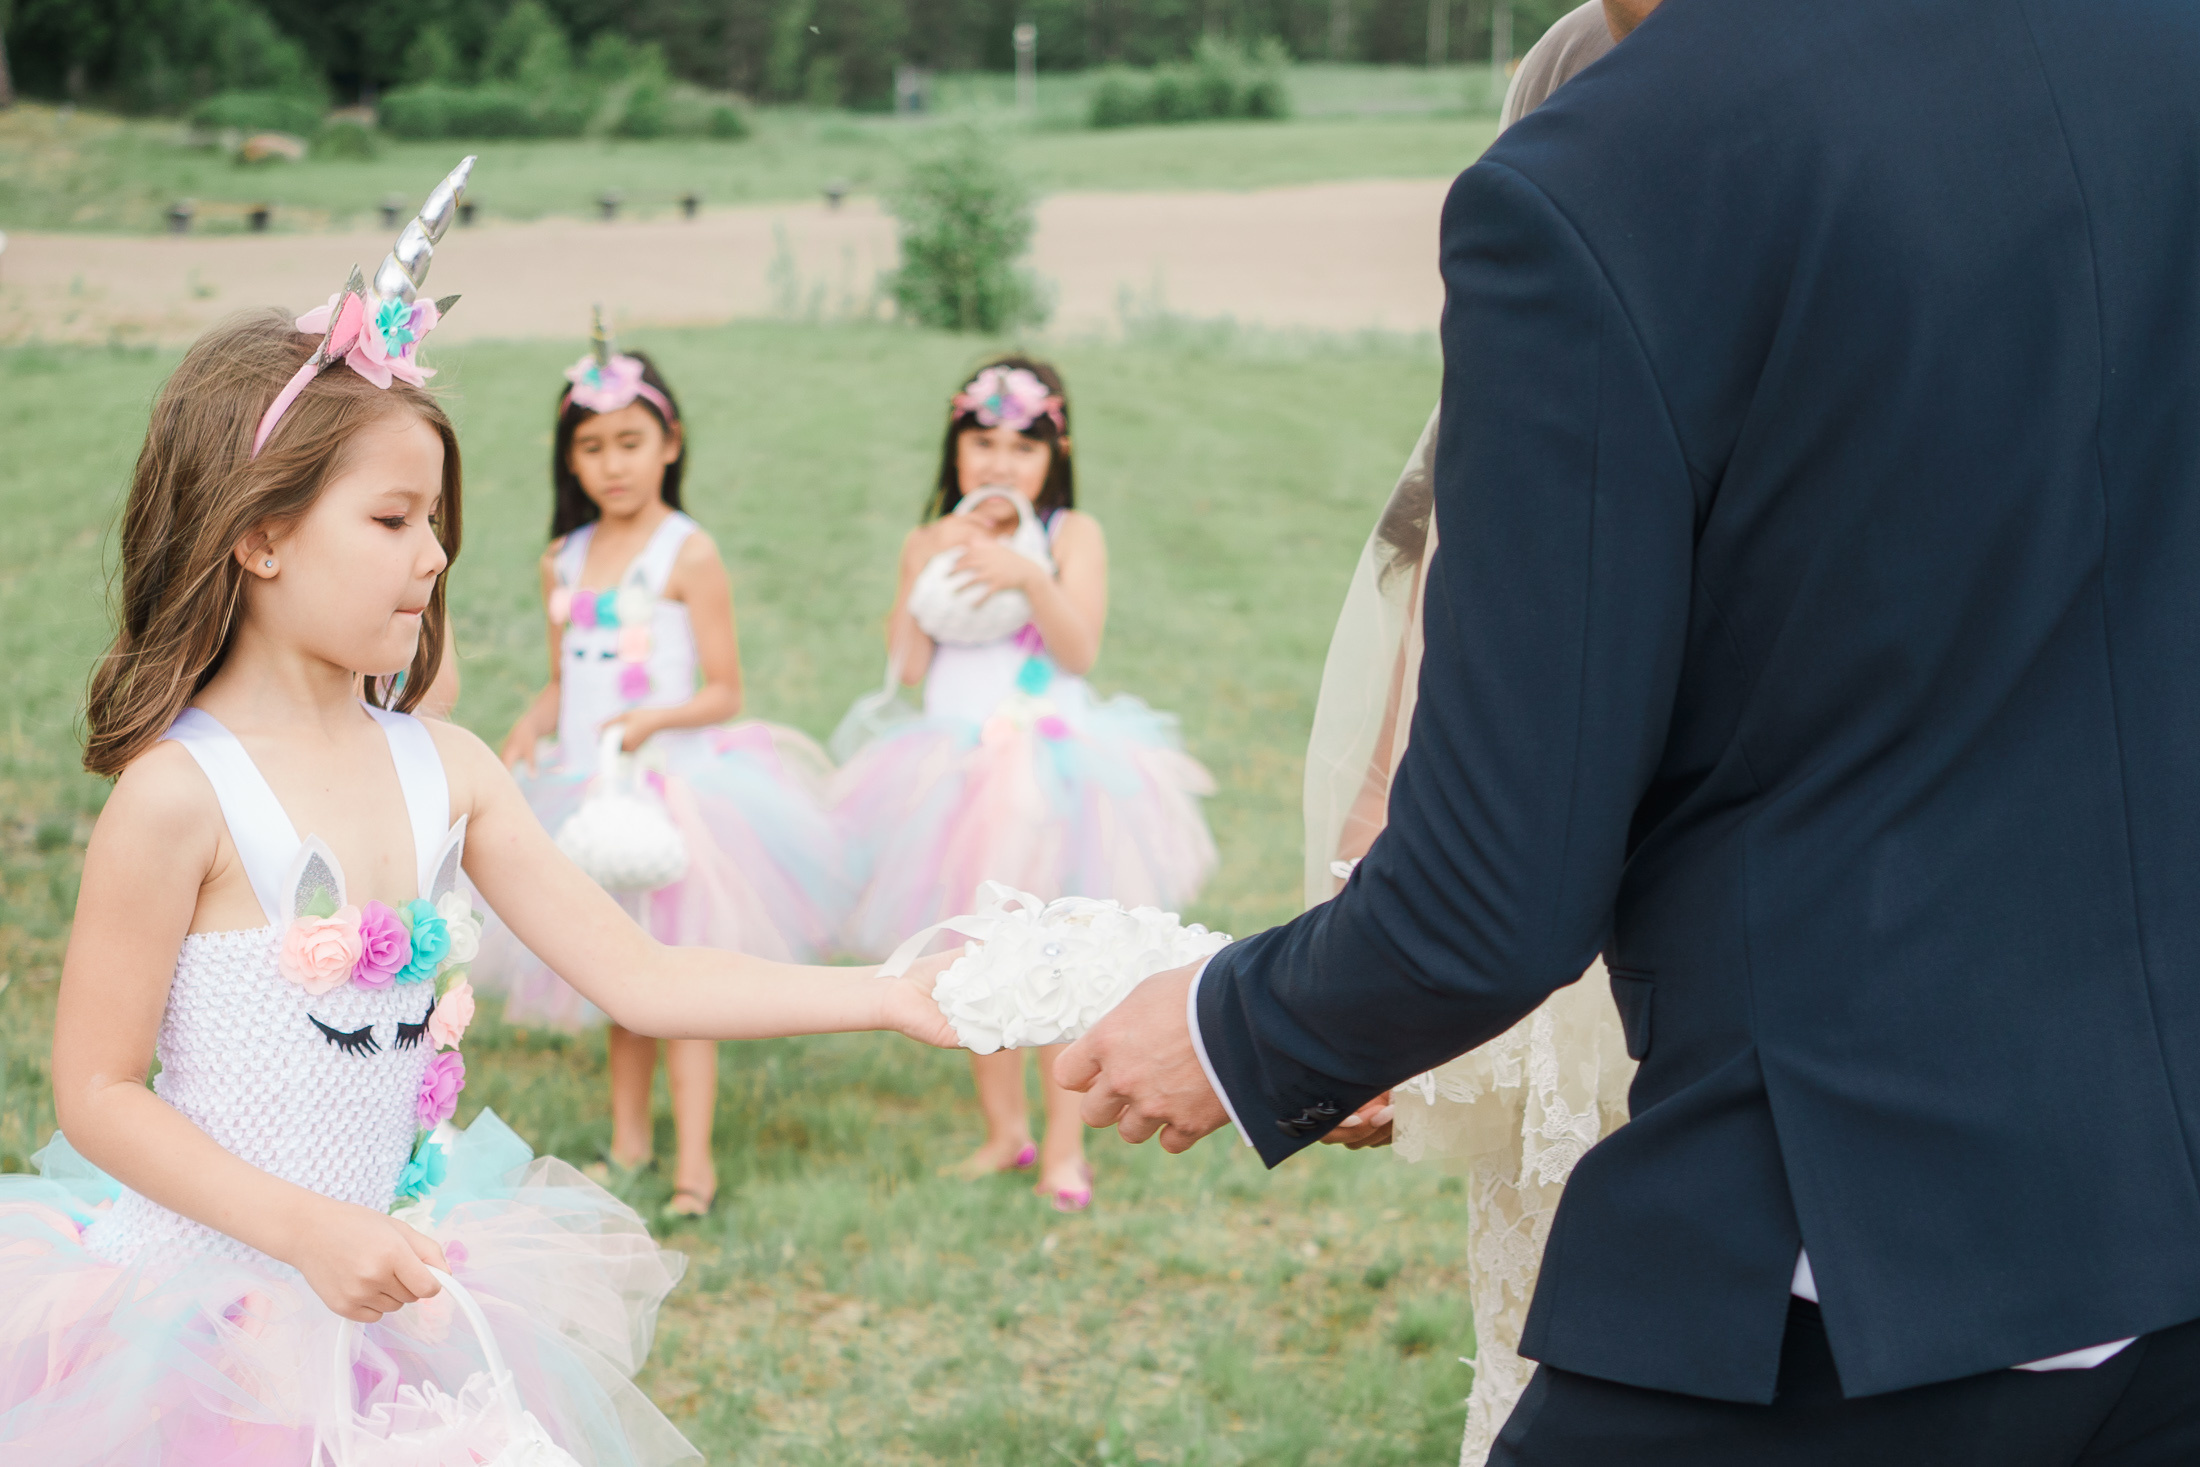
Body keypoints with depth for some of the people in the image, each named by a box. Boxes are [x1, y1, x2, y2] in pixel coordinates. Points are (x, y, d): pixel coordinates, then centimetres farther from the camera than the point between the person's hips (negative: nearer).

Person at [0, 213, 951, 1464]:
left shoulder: (442, 770, 0)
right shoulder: (180, 793, -16)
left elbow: (639, 979, 1)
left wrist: (892, 996, -5)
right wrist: (311, 1231, -21)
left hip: (405, 1285, 5)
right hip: (217, 1300, -5)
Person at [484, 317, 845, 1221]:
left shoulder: (688, 555, -9)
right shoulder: (564, 561, 8)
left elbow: (724, 690, -10)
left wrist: (653, 719, -26)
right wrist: (530, 727, -3)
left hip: (673, 785, -6)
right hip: (589, 795, 6)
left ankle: (695, 1161, -2)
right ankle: (628, 1137, 26)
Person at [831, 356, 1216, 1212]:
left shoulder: (1071, 536, -2)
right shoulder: (929, 543, 7)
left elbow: (1080, 651, -13)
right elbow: (907, 665, -1)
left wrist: (1030, 578, -26)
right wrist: (926, 568, -9)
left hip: (1048, 770, -4)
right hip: (954, 778, 4)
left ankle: (1064, 1142, 3)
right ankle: (1003, 1128, 22)